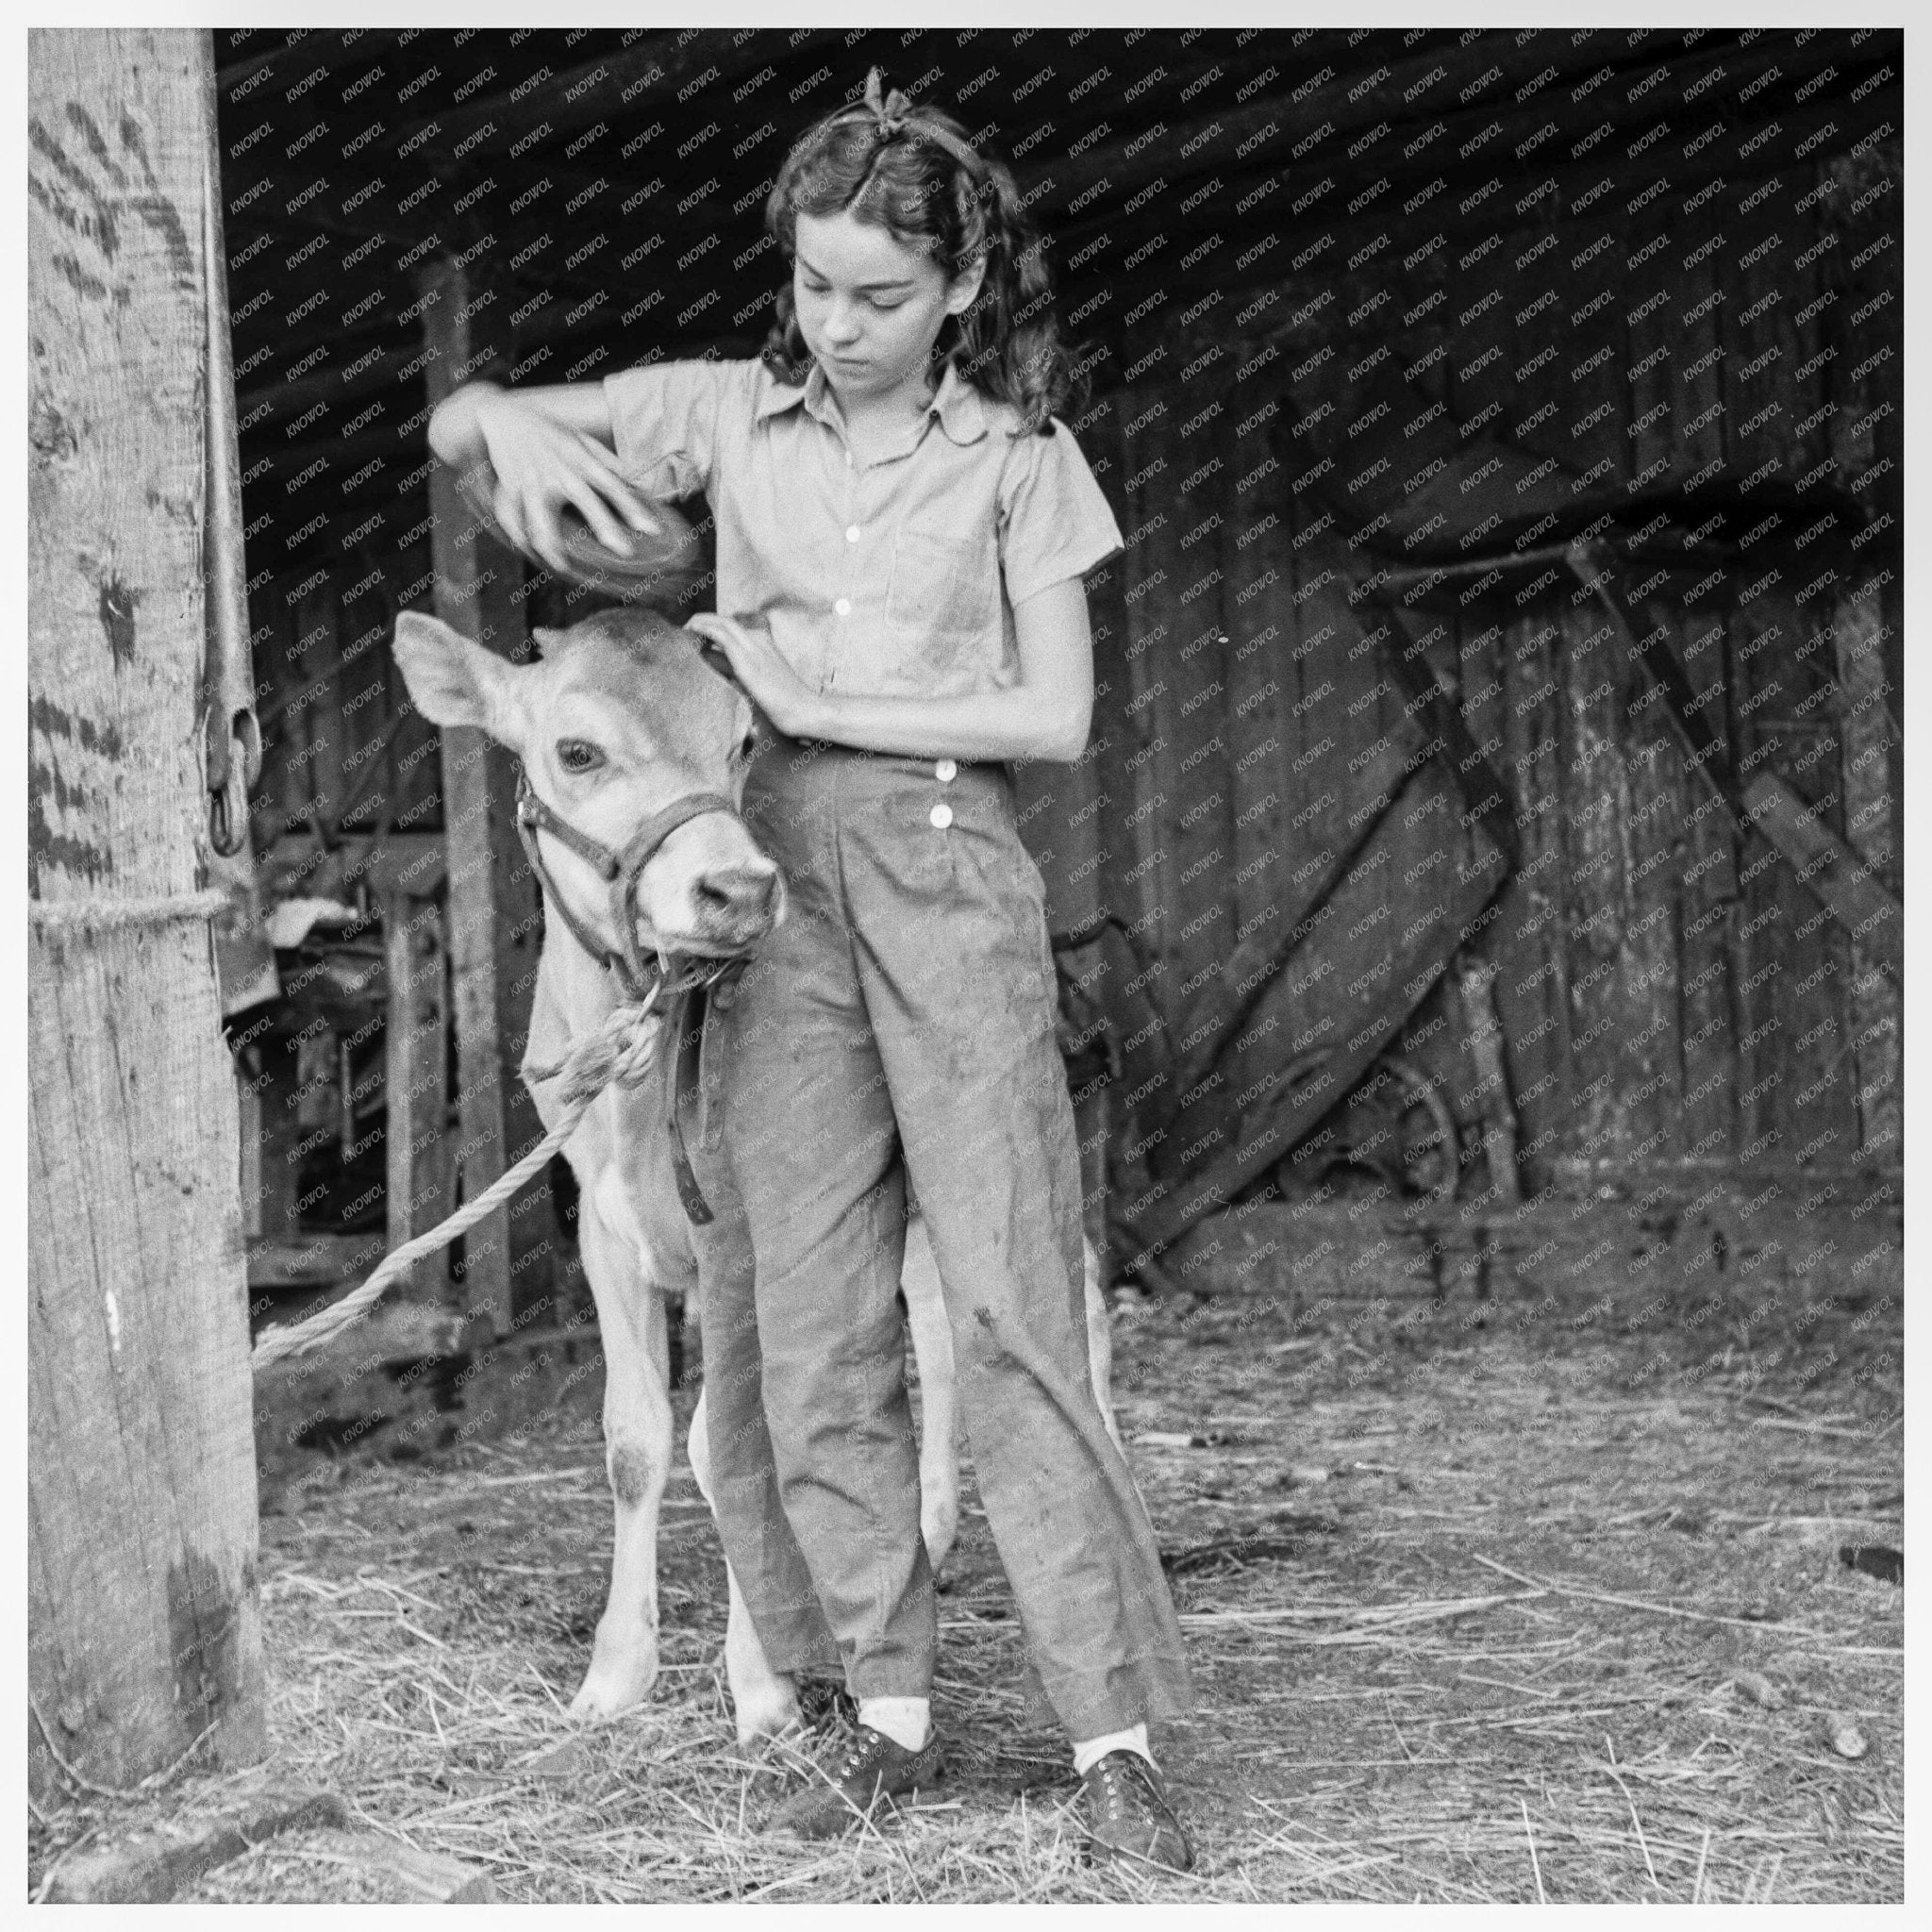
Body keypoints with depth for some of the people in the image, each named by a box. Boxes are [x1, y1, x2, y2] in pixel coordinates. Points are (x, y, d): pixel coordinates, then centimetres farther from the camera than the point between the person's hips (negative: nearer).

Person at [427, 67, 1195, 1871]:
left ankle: (1110, 1736, -9)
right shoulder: (728, 416, 8)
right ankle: (889, 1705, 10)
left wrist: (822, 704, -9)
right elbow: (448, 422, 7)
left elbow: (1056, 714, -1)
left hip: (946, 874, -3)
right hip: (771, 878, 3)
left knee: (1008, 1299, -9)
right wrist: (516, 423, -17)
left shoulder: (1016, 457, 4)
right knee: (803, 1314, 1)